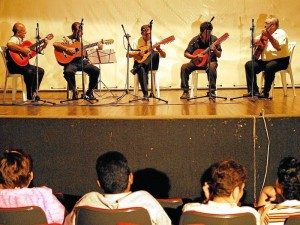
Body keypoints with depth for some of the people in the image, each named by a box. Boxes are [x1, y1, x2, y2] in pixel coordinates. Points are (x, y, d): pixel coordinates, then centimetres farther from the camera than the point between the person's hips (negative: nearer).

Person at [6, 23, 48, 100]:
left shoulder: (23, 40, 17)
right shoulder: (14, 39, -11)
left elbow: (34, 50, 20)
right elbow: (9, 44, -37)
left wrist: (43, 46, 9)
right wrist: (22, 50, -31)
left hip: (23, 63, 10)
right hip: (15, 64, -10)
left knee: (41, 71, 8)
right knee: (30, 72, -33)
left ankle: (33, 92, 11)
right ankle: (30, 95, -16)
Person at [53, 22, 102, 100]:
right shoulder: (67, 39, 5)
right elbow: (55, 44, -9)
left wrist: (99, 48, -6)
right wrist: (67, 49, -18)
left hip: (82, 61, 3)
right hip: (71, 62, -3)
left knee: (96, 70, -21)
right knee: (68, 72, -37)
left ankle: (90, 91, 0)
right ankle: (74, 91, -9)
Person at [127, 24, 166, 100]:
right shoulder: (136, 42, 4)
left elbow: (164, 55, 2)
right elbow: (128, 54, -2)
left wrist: (159, 49, -18)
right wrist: (138, 53, -19)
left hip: (151, 64, 1)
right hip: (139, 62, -1)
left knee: (156, 53, -31)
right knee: (141, 69, -39)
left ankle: (137, 68, -34)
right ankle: (145, 94, -41)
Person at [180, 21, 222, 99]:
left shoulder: (214, 39, -6)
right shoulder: (195, 40, -5)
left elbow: (219, 55, -2)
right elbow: (186, 54, -2)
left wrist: (214, 50, -23)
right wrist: (196, 57, -19)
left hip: (210, 61, -2)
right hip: (197, 62, 2)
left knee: (212, 67, -37)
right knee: (184, 67, -23)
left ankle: (212, 91, -28)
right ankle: (185, 92, -16)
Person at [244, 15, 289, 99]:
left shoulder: (281, 33, -11)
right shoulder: (265, 33, 14)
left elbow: (278, 47, -29)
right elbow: (255, 42, 14)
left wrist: (269, 36, -36)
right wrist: (261, 36, -6)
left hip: (281, 60, -8)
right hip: (266, 60, 8)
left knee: (269, 67, -38)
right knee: (249, 65, -8)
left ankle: (265, 92, -24)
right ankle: (253, 91, -9)